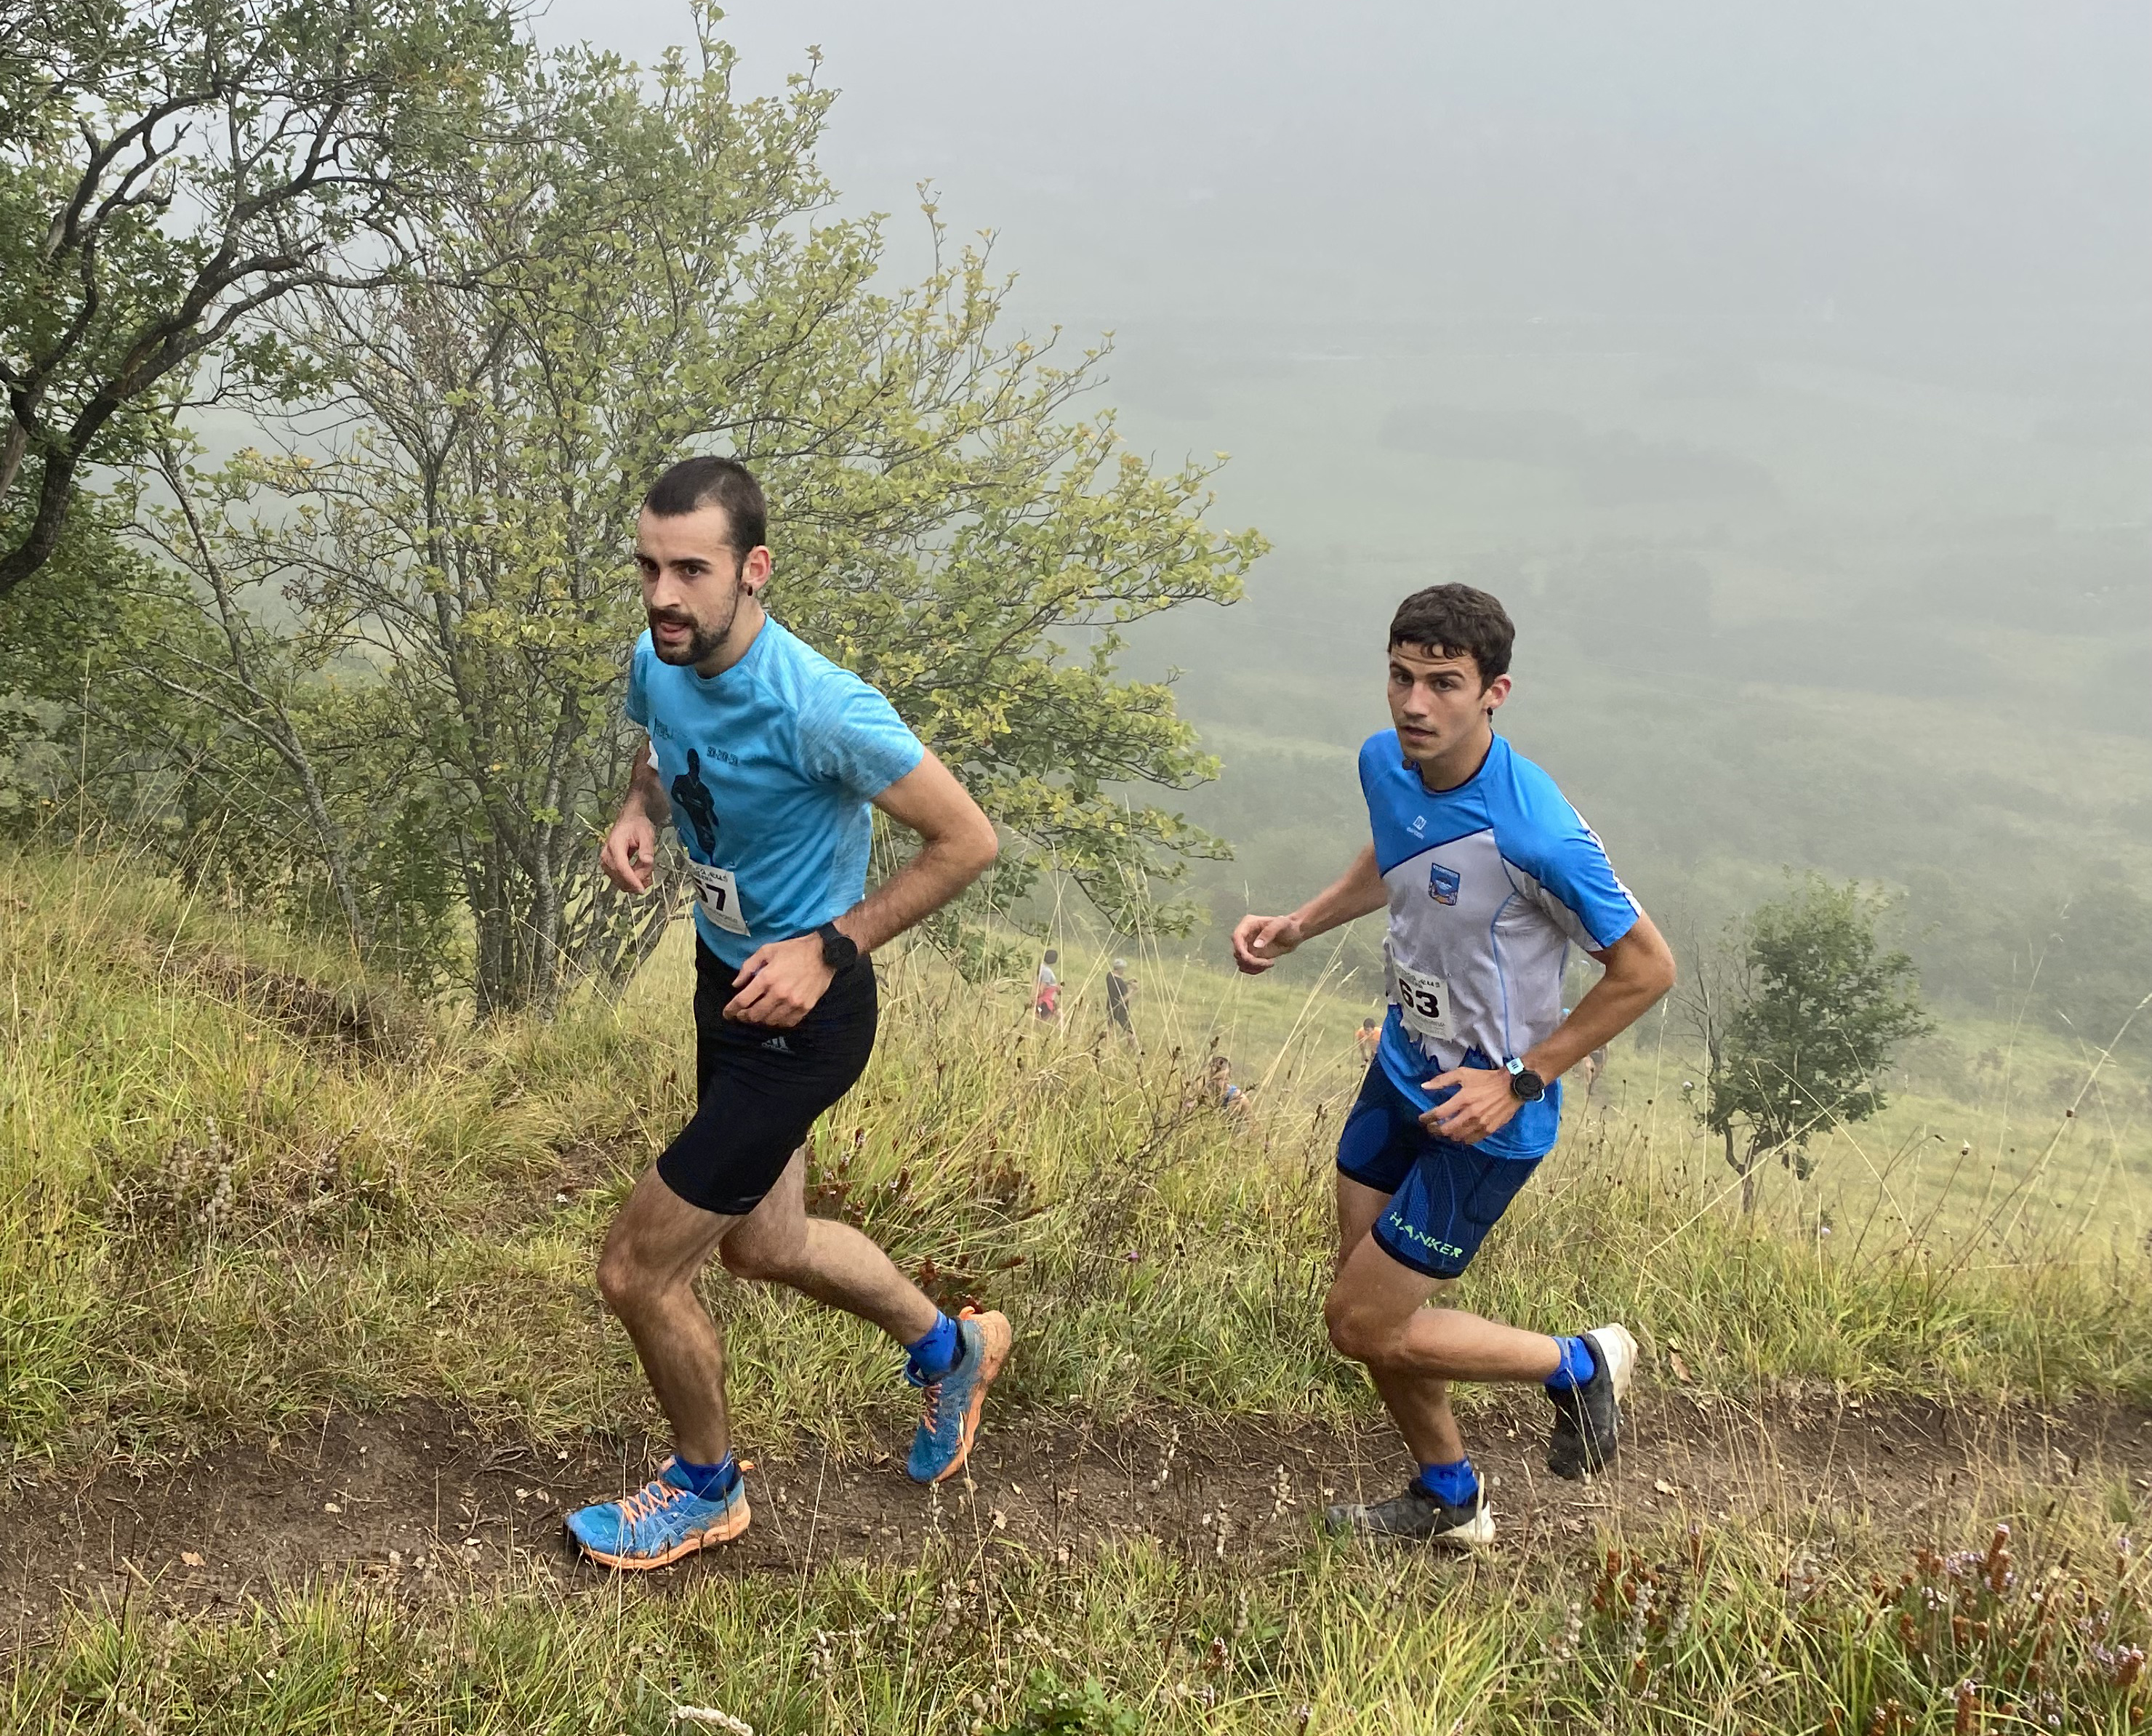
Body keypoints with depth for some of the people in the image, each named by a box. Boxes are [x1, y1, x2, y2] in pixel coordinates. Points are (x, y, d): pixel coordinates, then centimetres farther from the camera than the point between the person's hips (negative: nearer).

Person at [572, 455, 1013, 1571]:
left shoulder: (818, 709, -32)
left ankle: (704, 1487, 27)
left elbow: (966, 840, -23)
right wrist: (637, 813, -6)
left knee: (638, 1270, -1)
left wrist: (828, 951, -25)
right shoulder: (659, 665, -8)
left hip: (799, 1012, -8)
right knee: (762, 1242, 25)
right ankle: (947, 1347, 51)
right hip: (727, 978, 9)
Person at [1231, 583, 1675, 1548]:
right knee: (1363, 1298, 17)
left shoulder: (1534, 833, -30)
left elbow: (1646, 970, -19)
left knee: (1363, 1326, -1)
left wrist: (1520, 1082, -18)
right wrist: (1297, 927, 5)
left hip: (1485, 1116, -8)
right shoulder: (1384, 763, -7)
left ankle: (1577, 1366, 21)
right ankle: (1448, 1498, 41)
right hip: (1403, 1071, 8)